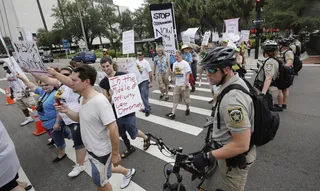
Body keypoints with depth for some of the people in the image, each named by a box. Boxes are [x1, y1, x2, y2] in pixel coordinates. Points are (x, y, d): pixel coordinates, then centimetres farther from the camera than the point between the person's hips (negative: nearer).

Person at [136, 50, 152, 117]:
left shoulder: (146, 62, -11)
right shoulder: (136, 62, 6)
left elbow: (150, 72, -13)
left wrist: (150, 82, -16)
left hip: (144, 81, -6)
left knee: (144, 96, -7)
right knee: (141, 96, 14)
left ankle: (147, 109, 6)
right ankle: (147, 107, 28)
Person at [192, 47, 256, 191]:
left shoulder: (232, 100, -37)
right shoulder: (237, 81, -4)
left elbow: (241, 145, -33)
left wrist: (208, 156, -28)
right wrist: (217, 120, 26)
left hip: (234, 158, -8)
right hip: (232, 149, 9)